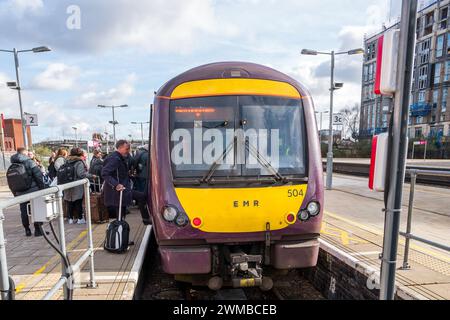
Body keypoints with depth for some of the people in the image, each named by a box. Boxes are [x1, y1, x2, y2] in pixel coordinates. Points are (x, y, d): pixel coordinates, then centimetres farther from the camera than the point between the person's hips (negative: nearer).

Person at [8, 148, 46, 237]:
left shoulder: (12, 166, 9)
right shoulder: (29, 162, -9)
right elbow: (39, 176, -14)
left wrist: (15, 193, 19)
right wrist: (42, 188, -7)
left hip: (20, 193, 5)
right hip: (33, 191, -5)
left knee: (24, 212, 12)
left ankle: (27, 230, 19)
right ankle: (38, 229, 5)